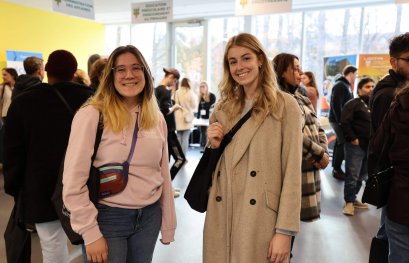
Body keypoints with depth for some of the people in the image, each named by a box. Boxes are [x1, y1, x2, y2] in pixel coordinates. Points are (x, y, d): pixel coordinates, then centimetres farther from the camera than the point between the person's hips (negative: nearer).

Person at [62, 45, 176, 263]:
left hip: (149, 217, 5)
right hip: (107, 218, -4)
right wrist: (90, 233, -12)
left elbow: (163, 175, 8)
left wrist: (168, 225, 10)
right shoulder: (91, 115, -12)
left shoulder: (156, 119, 4)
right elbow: (73, 182, -12)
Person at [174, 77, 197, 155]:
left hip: (178, 118, 2)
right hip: (187, 118, -2)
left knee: (179, 138, 10)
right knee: (185, 139, 2)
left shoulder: (177, 92, -4)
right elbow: (194, 106, 0)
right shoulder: (190, 93, -8)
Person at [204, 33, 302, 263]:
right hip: (220, 219, 4)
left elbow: (292, 172, -8)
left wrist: (284, 231, -12)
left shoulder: (285, 106, -5)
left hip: (261, 222, -4)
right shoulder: (222, 109, 9)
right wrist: (214, 146, -4)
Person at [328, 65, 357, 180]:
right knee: (343, 143, -7)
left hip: (341, 120, 10)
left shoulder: (346, 85, 16)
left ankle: (336, 168, 22)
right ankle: (337, 169, 1)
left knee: (340, 143, 13)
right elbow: (336, 105, -23)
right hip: (339, 121, -10)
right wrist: (341, 121, -22)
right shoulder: (340, 85, -15)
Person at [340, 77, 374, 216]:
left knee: (362, 176, 14)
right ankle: (349, 202, 6)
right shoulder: (353, 104, -6)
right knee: (352, 175, -4)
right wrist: (352, 139, -16)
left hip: (370, 146, 7)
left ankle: (353, 198, 27)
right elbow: (345, 123, -15)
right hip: (356, 145, -7)